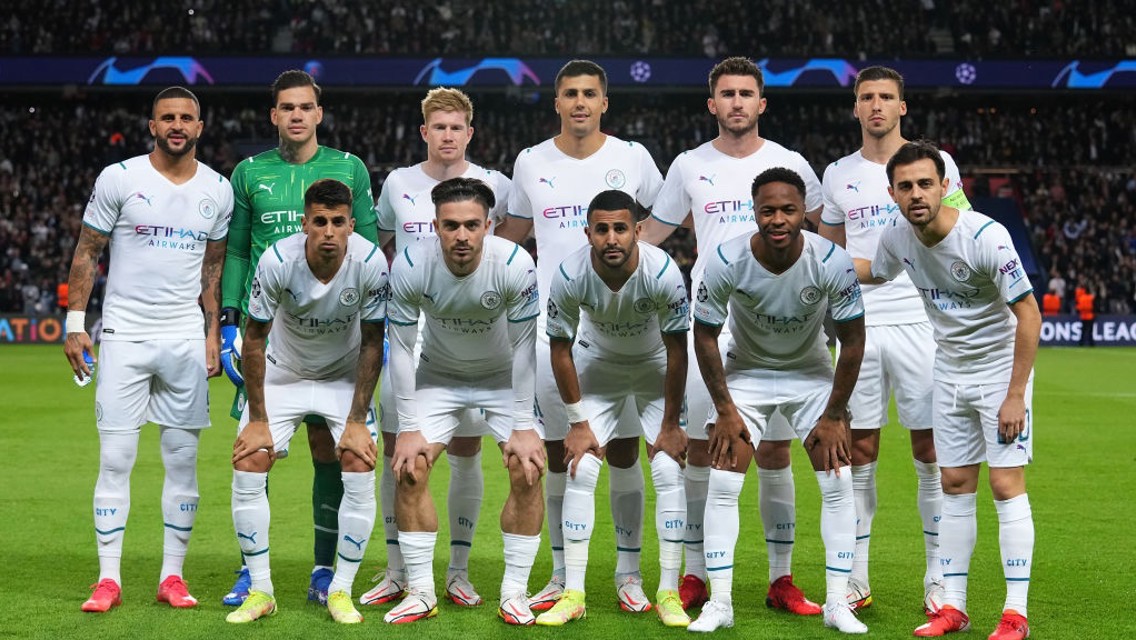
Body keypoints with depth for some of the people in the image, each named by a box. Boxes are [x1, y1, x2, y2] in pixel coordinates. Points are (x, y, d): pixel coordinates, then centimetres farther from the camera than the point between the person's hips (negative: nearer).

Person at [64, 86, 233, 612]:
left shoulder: (217, 190, 6)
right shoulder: (119, 178, -3)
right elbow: (87, 253, 1)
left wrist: (212, 335, 10)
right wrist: (75, 326, -4)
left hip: (186, 341, 3)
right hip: (124, 336, -3)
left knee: (183, 460, 4)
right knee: (115, 459, -3)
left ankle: (172, 577, 13)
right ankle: (109, 580, 4)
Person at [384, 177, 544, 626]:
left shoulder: (516, 264, -29)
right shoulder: (409, 266, -26)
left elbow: (523, 345, -19)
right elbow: (400, 348, -16)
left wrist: (523, 426, -19)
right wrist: (408, 428, -17)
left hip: (504, 376, -1)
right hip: (439, 375, 1)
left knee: (528, 471, -14)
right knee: (410, 470, -11)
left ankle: (514, 593, -1)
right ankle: (420, 592, 2)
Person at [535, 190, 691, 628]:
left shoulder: (663, 272, -32)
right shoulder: (570, 275, -28)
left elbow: (677, 350, -19)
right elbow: (560, 348, -14)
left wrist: (671, 424, -14)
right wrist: (578, 422, -12)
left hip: (655, 367, -1)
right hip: (597, 363, 1)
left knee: (669, 472, -11)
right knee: (580, 471, -9)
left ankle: (669, 594, -1)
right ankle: (573, 594, -1)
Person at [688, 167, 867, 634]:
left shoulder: (832, 262, -25)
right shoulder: (727, 262, -25)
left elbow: (853, 340, -13)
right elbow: (704, 336, -11)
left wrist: (834, 415, -11)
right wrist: (725, 410, -11)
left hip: (812, 373, 0)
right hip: (746, 372, 0)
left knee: (838, 482, -7)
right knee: (722, 483, -9)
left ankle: (837, 603, 5)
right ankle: (719, 603, 1)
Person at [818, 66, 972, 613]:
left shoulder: (935, 163, 4)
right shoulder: (838, 175, 11)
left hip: (920, 321, -2)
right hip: (858, 327, 2)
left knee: (931, 454, 0)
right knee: (858, 454, 4)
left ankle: (939, 581, 8)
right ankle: (855, 582, 12)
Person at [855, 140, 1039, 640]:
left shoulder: (986, 237, -25)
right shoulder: (898, 239, -7)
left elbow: (1028, 314, -20)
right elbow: (874, 272, 19)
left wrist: (1015, 395, -20)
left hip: (1001, 368, -6)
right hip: (950, 372, 6)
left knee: (1006, 485, -8)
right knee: (955, 486, 7)